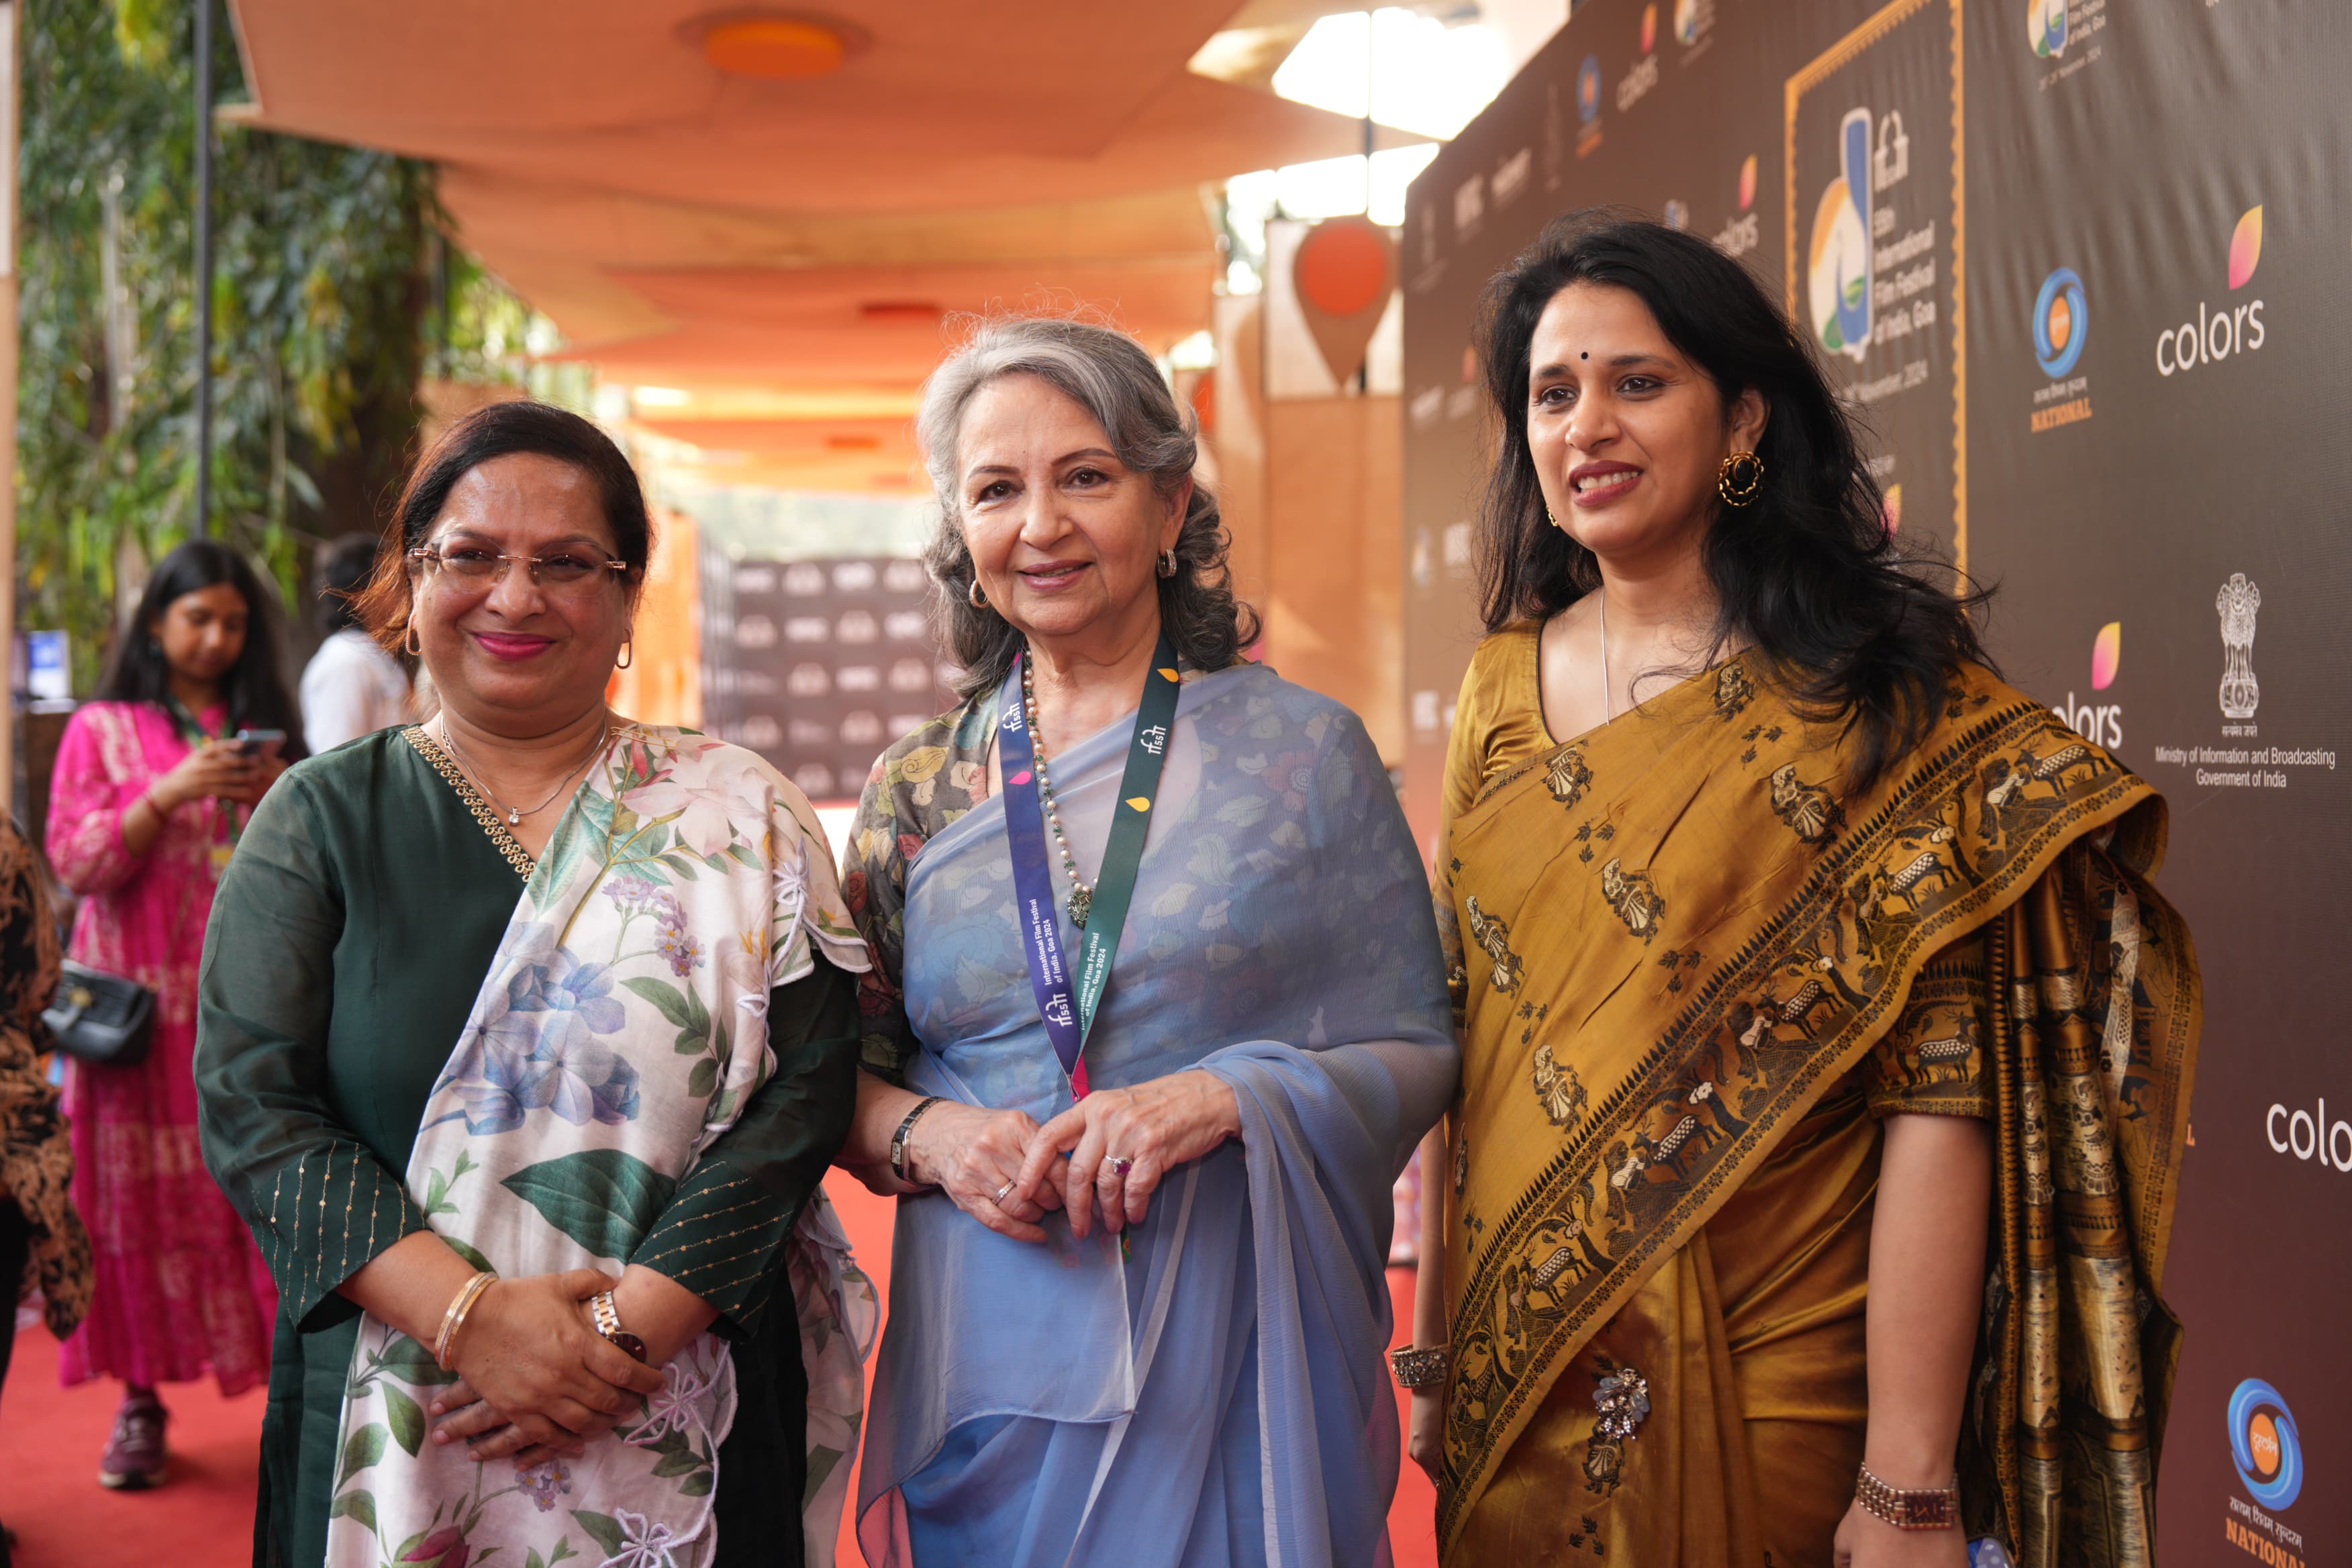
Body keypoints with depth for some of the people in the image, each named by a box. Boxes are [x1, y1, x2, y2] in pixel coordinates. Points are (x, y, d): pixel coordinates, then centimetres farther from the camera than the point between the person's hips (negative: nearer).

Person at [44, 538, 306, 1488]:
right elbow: (75, 862, -2)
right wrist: (167, 795, -14)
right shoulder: (102, 729, 7)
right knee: (144, 1193, -2)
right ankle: (141, 1401, 5)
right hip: (143, 999, -2)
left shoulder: (262, 727, 14)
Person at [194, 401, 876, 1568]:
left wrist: (627, 1326, -18)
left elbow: (804, 1087, -8)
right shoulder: (322, 818, 2)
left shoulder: (743, 817, 0)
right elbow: (251, 1104, -6)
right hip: (384, 1420, 1)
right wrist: (467, 1312, -18)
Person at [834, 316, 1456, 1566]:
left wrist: (1220, 1097, -18)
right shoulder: (918, 789, 5)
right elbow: (843, 1072, 10)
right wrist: (927, 1135, -11)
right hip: (985, 1362, 2)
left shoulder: (1305, 749, -1)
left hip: (1235, 1360, -1)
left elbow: (1416, 1051, -1)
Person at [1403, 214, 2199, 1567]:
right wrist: (1442, 1351, 9)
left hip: (1773, 1397, -4)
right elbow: (1471, 1040, 8)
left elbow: (1943, 1097, -16)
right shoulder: (1503, 689, 4)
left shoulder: (1885, 700, -11)